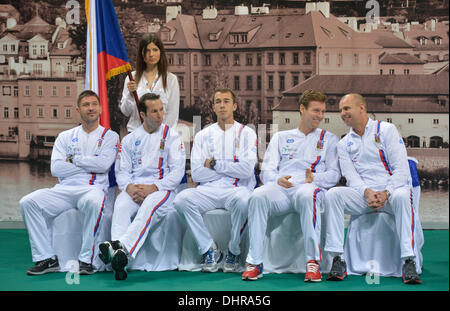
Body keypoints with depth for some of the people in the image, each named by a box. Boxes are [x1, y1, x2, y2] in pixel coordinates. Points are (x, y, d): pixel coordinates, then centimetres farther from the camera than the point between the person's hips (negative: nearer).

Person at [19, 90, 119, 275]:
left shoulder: (109, 136, 13)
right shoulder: (65, 137, 20)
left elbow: (104, 164, -6)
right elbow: (56, 168, 4)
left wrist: (74, 159, 2)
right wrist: (91, 166, 0)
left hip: (92, 188, -3)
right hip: (65, 189, 3)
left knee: (93, 202, -40)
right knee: (28, 202, -21)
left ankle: (86, 260, -31)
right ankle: (47, 258, -17)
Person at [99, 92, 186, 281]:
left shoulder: (172, 136, 9)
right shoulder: (129, 139, 18)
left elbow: (177, 172, 0)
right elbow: (121, 171, 12)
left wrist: (153, 187, -14)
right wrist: (129, 187, -12)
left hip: (162, 189, -3)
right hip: (134, 188, 3)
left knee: (149, 206, -37)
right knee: (121, 205, -32)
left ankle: (121, 247, -57)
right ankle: (119, 254, -52)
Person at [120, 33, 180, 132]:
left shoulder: (171, 79, 5)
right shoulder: (131, 77, 8)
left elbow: (173, 113, 3)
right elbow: (125, 112, 8)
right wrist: (131, 94, -8)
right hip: (135, 131, 1)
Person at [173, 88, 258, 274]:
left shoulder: (246, 133, 10)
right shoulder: (203, 136, 16)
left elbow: (247, 169, -5)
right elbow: (196, 173, 3)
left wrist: (214, 164, -2)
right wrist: (231, 168, 1)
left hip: (237, 190, -2)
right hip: (209, 190, 2)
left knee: (243, 201, -38)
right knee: (182, 199, -28)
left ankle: (233, 252, -13)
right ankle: (210, 249, -14)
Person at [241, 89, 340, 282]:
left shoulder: (328, 139, 25)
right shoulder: (281, 137, 28)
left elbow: (334, 174, 13)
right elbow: (266, 170, 17)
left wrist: (315, 178, -9)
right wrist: (277, 180, -7)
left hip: (310, 187, -2)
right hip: (280, 188, 2)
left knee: (306, 196, -41)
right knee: (257, 197, -34)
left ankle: (313, 261, -38)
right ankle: (254, 262, -31)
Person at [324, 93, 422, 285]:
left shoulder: (386, 130, 6)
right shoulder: (344, 144, 17)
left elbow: (401, 168, -4)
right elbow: (350, 175, 2)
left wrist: (385, 193, -19)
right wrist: (367, 192, -19)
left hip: (391, 191, -3)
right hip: (363, 195, 3)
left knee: (402, 196, -37)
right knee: (333, 194, -25)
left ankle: (409, 261, -37)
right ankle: (337, 260, -28)